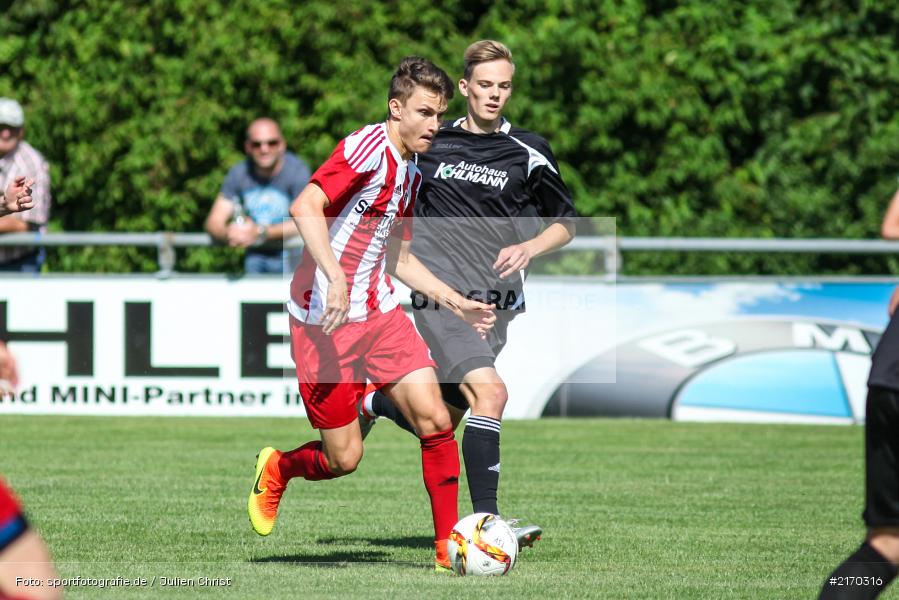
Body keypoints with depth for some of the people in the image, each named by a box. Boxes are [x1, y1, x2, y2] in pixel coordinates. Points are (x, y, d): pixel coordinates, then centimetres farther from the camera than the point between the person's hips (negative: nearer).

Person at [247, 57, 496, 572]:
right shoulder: (369, 148, -14)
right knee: (344, 458, -2)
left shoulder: (411, 172, 15)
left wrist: (456, 303, 19)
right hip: (325, 319, -8)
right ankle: (277, 470, 31)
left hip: (379, 312, 8)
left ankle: (449, 545, -2)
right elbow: (306, 207, -25)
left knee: (435, 418, -9)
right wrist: (334, 276, -35)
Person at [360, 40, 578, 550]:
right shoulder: (432, 142, 5)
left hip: (496, 299, 3)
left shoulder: (529, 152, 4)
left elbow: (566, 224, 10)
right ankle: (485, 521, -23)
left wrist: (529, 248, -9)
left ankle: (373, 403, 40)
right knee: (490, 392, -24)